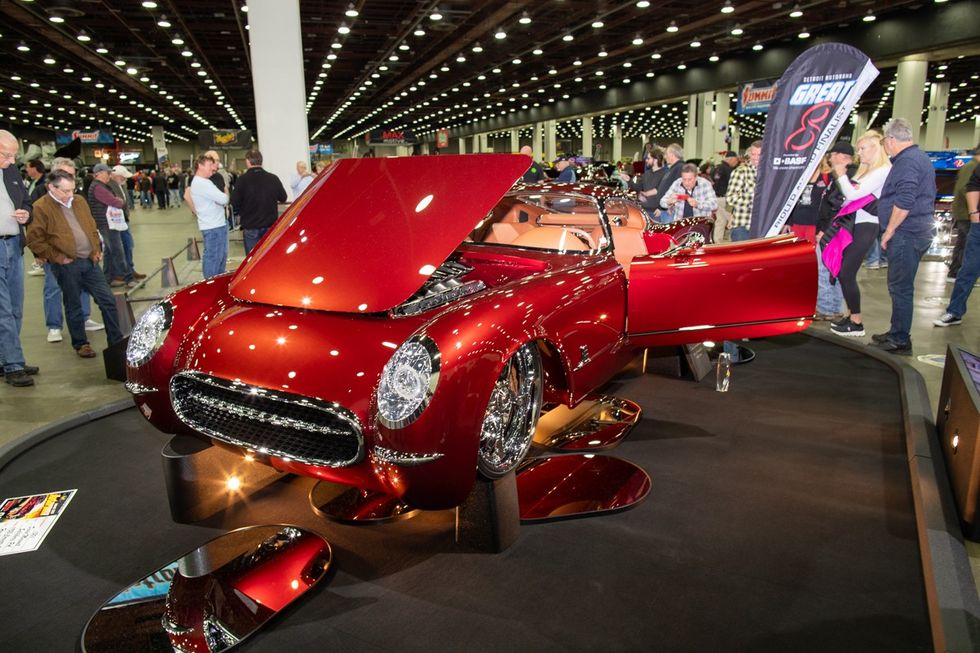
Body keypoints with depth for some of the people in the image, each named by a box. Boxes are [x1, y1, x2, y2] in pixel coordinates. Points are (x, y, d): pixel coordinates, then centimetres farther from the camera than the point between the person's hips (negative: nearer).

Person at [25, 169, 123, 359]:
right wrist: (56, 257, -10)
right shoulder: (41, 208, -7)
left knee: (108, 300, 4)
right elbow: (34, 239, -9)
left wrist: (97, 249, 10)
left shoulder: (79, 201, 11)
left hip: (90, 261, 5)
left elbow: (92, 227, 20)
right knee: (74, 307, 7)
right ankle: (81, 344, 20)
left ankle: (117, 341, 12)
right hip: (67, 265, -5)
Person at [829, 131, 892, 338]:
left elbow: (853, 194, -19)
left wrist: (841, 175, -8)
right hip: (852, 224, 9)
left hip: (865, 227, -9)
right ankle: (851, 315, 19)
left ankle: (857, 323, 1)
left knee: (847, 274, -9)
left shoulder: (883, 171, -13)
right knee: (841, 272, 9)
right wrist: (841, 177, 5)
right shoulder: (865, 170, 17)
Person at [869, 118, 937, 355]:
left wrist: (889, 231, -16)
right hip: (919, 231, 10)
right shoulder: (921, 157, 18)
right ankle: (898, 333, 25)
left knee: (900, 287, -4)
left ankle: (900, 340, 2)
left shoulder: (906, 161, -15)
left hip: (906, 234, -10)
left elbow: (904, 202, -25)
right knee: (901, 286, 16)